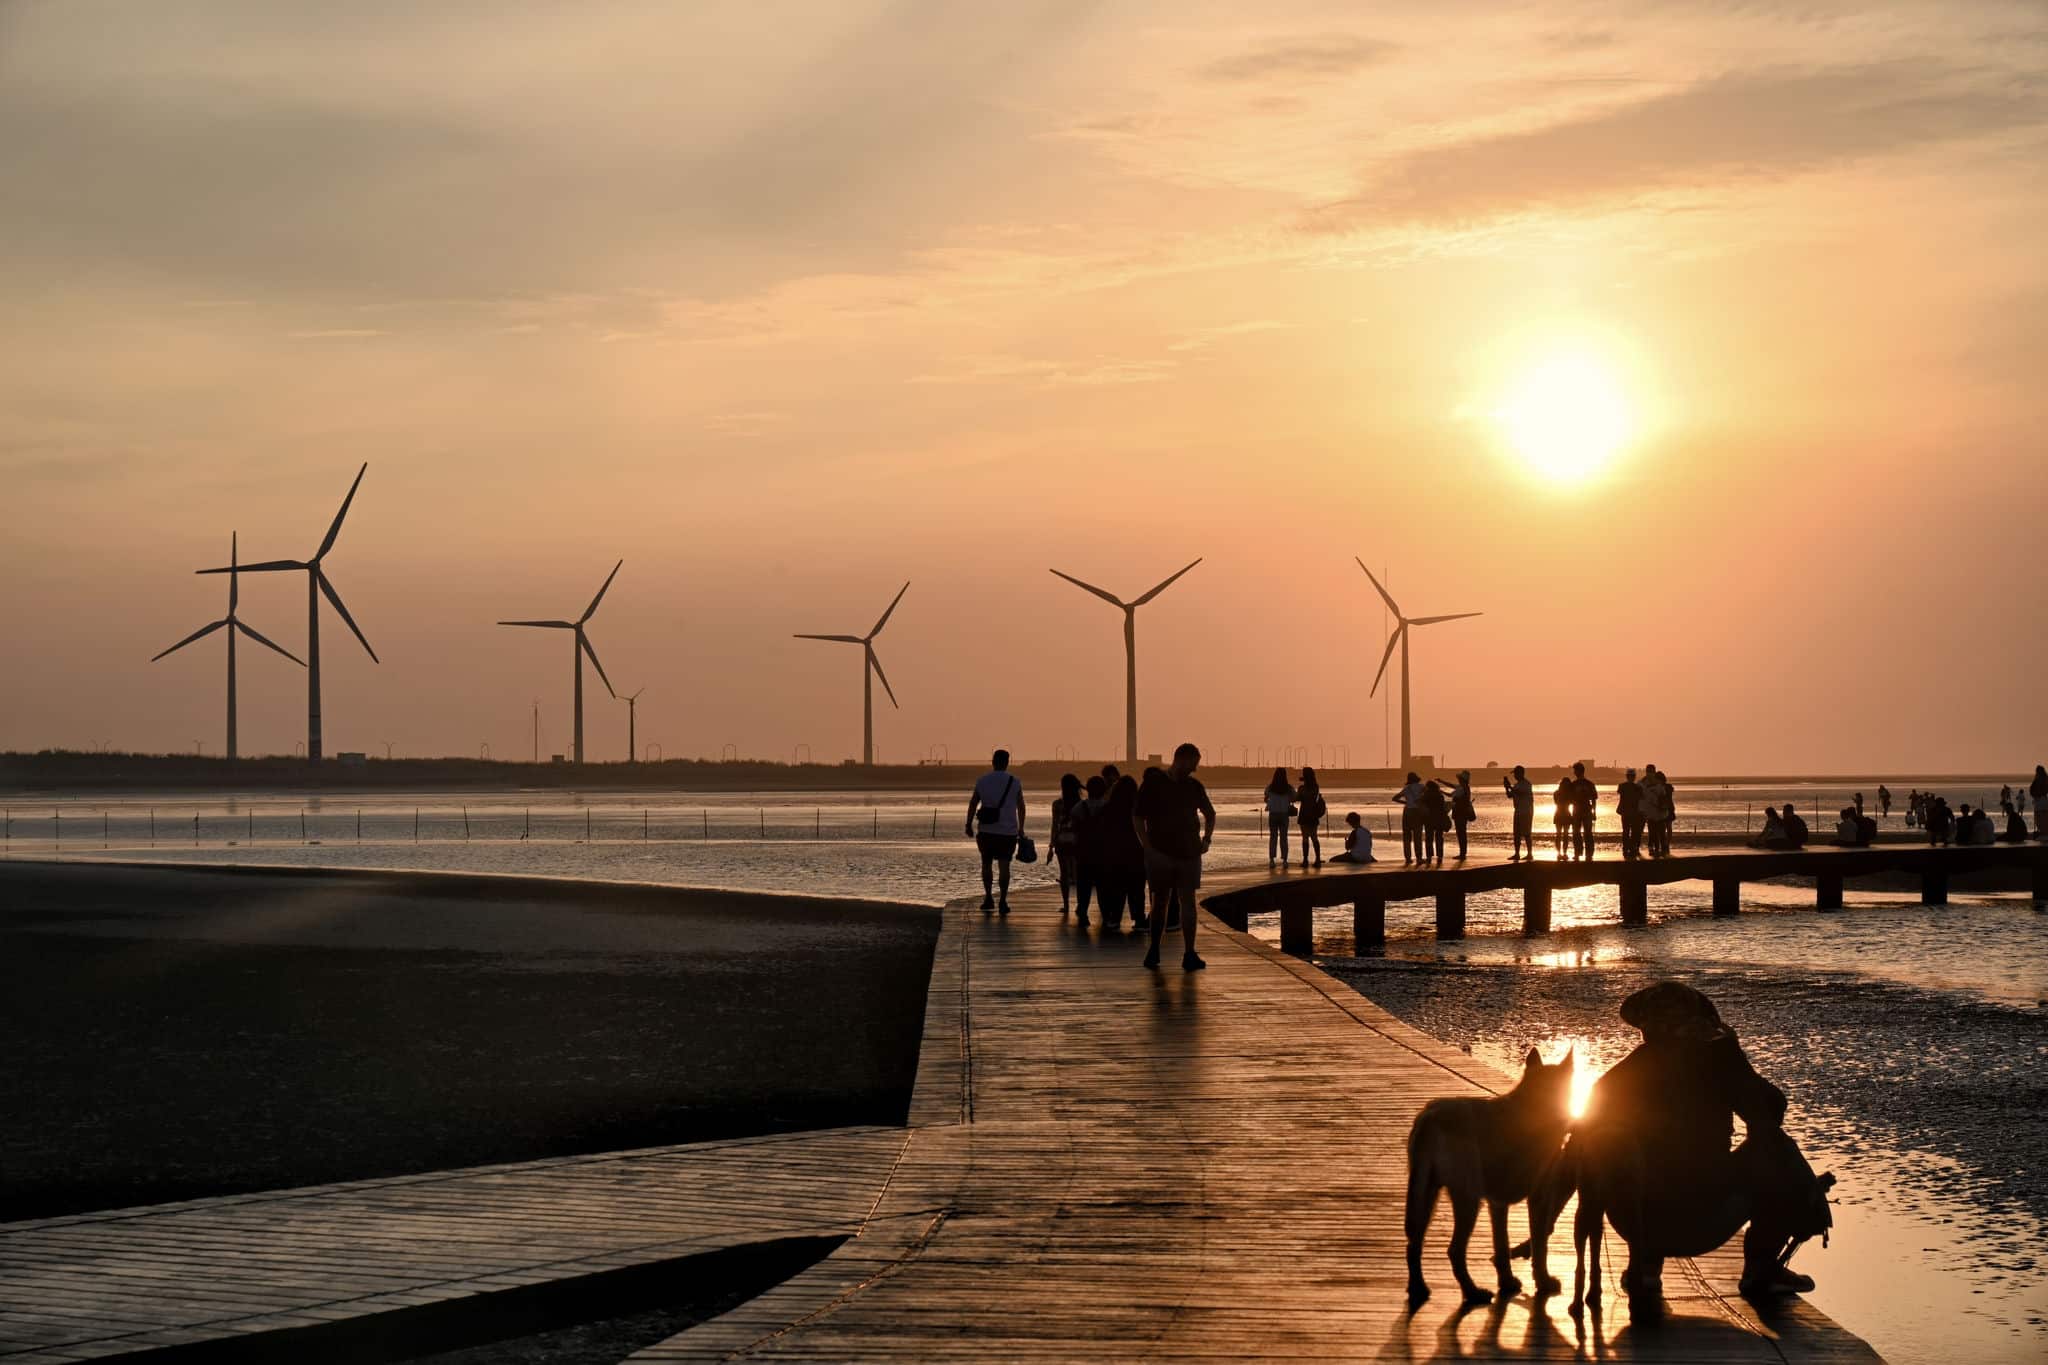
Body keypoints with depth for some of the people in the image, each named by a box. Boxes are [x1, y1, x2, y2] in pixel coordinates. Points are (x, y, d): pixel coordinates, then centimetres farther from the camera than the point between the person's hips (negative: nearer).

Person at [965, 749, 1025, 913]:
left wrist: (969, 824, 8)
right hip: (1008, 831, 0)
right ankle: (1003, 902, -3)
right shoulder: (1014, 782, 0)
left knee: (986, 863, 15)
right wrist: (1021, 828, 16)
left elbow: (973, 803, -1)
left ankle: (988, 897, 9)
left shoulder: (982, 781, -1)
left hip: (986, 830, 0)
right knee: (1004, 866, 3)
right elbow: (1021, 807, 6)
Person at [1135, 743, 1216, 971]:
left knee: (1188, 901, -6)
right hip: (1161, 854, -2)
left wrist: (1206, 839, 8)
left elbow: (1210, 815, 23)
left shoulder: (1194, 786, 7)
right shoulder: (1154, 785, -4)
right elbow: (1139, 818, -3)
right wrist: (1148, 848, -11)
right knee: (1160, 902, 7)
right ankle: (1154, 950, 21)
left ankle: (1189, 954, -9)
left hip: (1189, 854, 2)